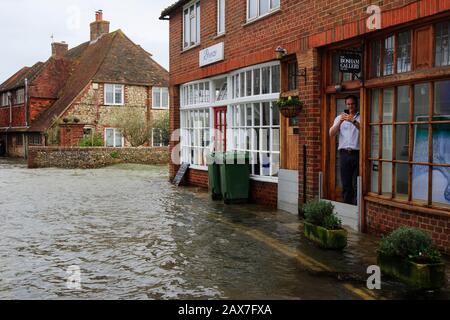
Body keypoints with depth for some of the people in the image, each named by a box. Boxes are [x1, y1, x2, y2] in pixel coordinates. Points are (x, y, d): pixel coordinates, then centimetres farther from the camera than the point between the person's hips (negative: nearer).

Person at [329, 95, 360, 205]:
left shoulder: (361, 117, 7)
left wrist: (353, 121, -23)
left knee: (357, 185, -4)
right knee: (346, 184, 4)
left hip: (357, 153, -2)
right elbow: (331, 134, 2)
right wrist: (340, 121, -12)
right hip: (344, 154, 2)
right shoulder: (340, 118, 14)